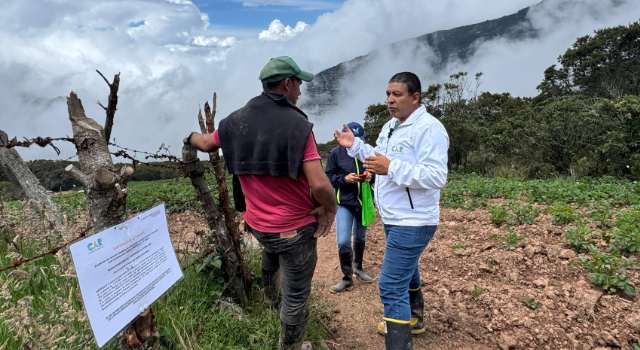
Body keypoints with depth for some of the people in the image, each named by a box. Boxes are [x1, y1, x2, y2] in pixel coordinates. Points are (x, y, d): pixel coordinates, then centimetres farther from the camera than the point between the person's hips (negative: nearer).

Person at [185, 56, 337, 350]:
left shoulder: (237, 121, -2)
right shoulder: (297, 125, -20)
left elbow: (207, 144, 18)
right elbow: (320, 185, -27)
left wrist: (191, 137, 40)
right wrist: (331, 208, -7)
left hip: (257, 224, 6)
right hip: (296, 227, -5)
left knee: (272, 243, 39)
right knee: (296, 295, 12)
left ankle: (267, 276, 61)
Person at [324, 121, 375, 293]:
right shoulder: (336, 153, -7)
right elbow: (328, 176, -3)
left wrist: (370, 176, -14)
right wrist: (344, 178, -19)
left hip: (363, 202, 2)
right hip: (344, 203, -2)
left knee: (360, 238, 18)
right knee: (343, 242, -10)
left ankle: (358, 268, 42)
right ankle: (347, 278, 10)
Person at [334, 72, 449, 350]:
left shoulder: (429, 128, -20)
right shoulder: (390, 126, 10)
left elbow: (436, 177, -28)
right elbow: (380, 160, 22)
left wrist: (391, 168, -35)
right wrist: (355, 146, 9)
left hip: (412, 223, -10)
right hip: (394, 220, 10)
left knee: (391, 285, -10)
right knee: (407, 271, 27)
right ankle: (412, 319, 48)